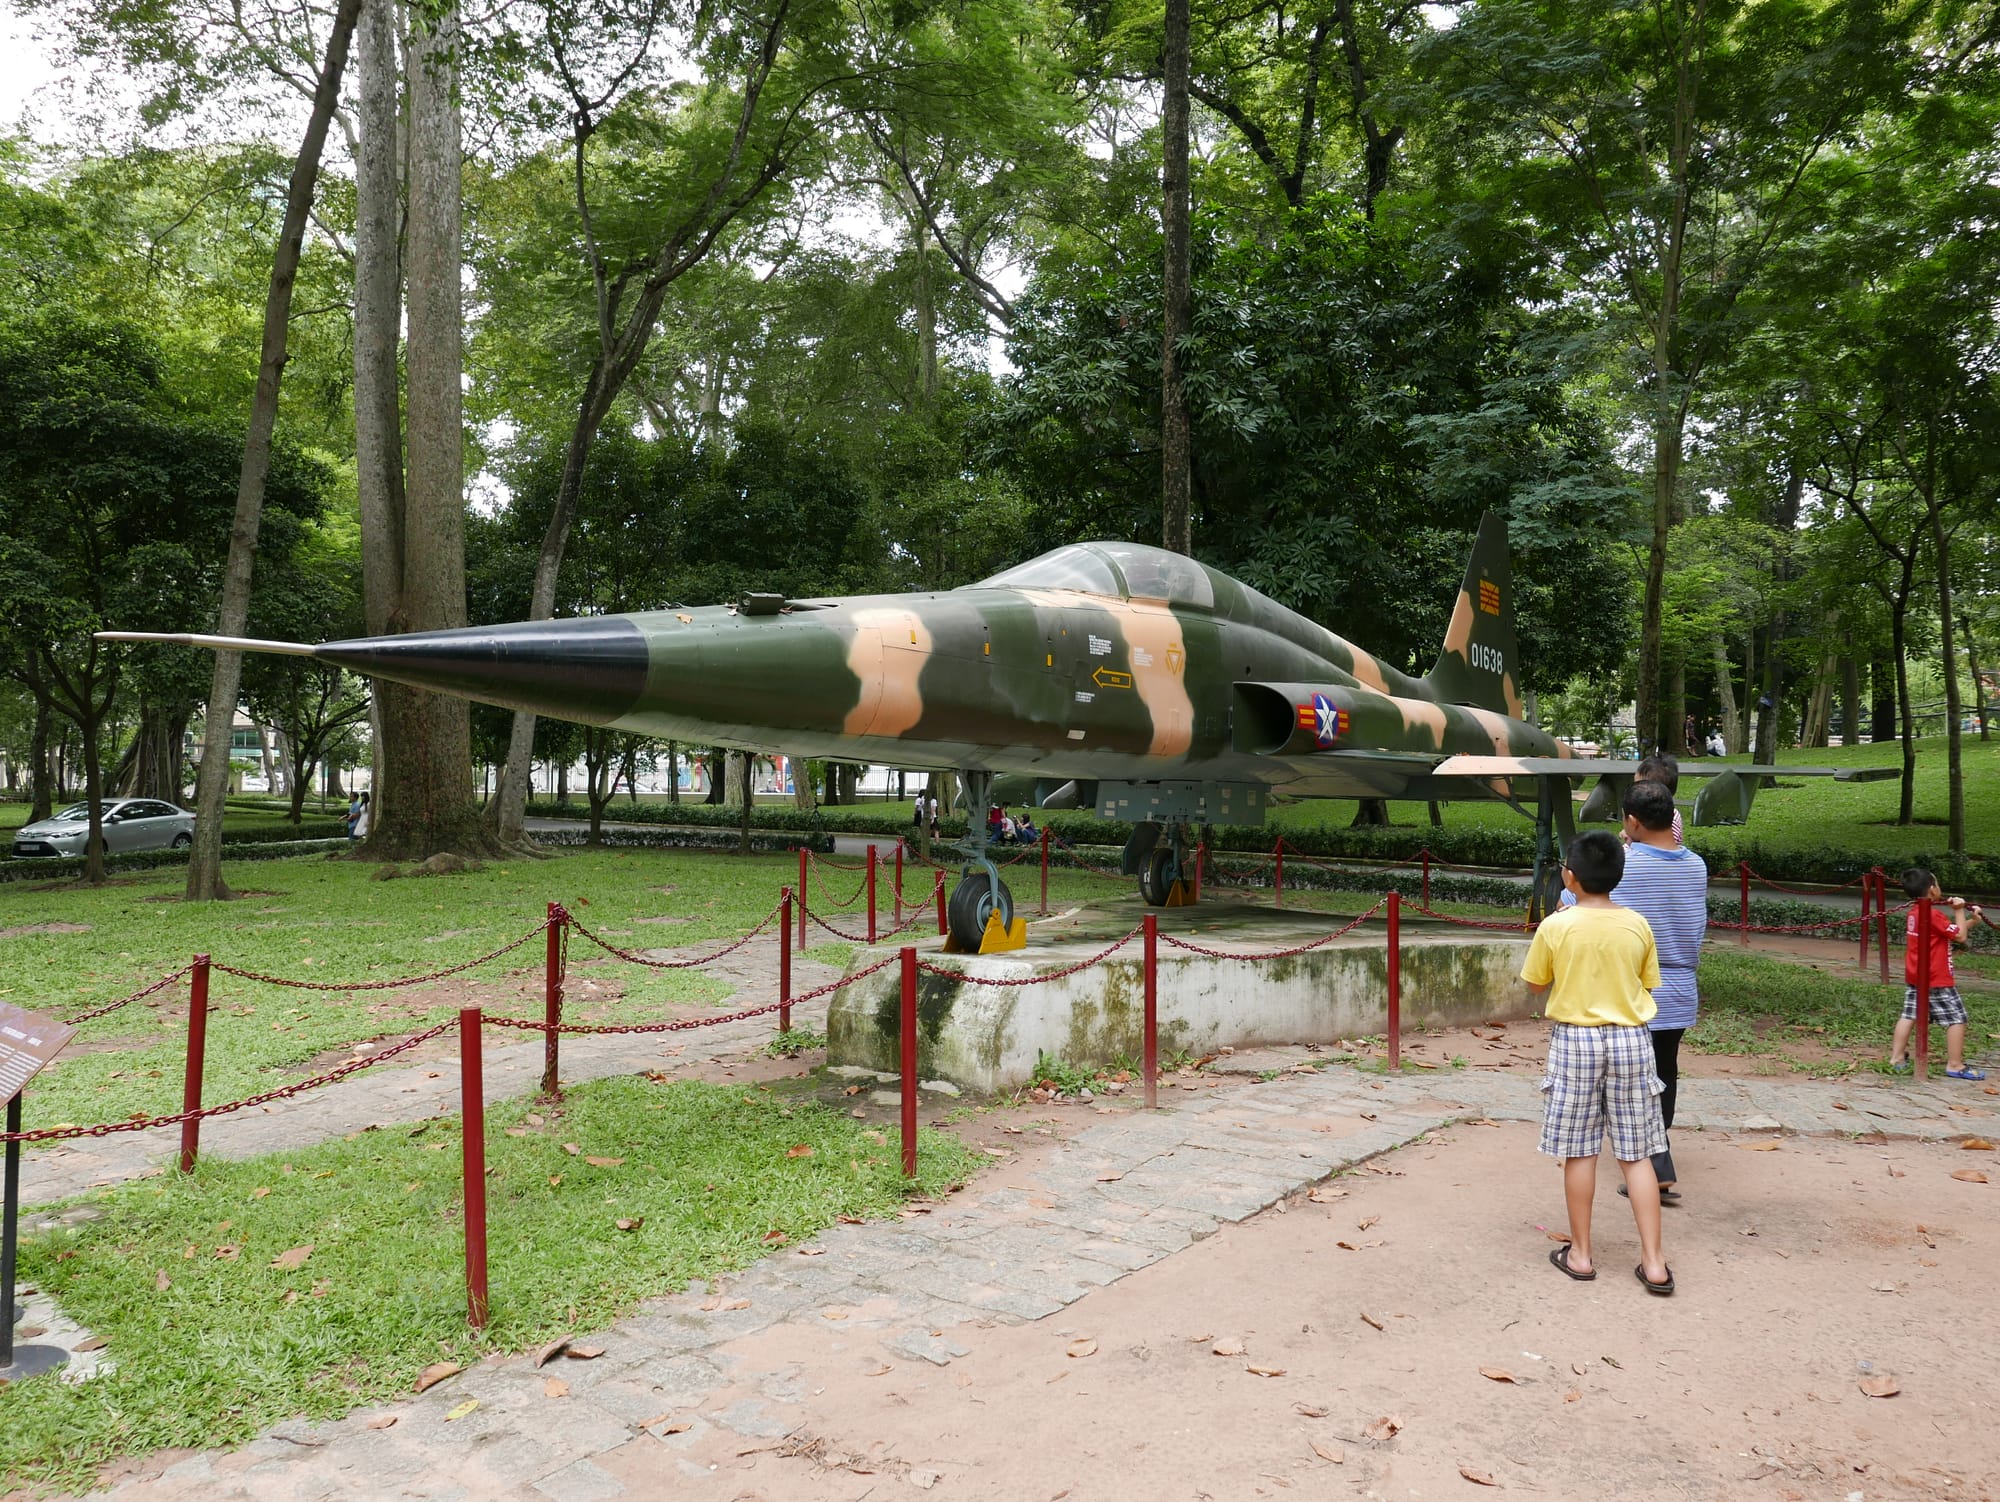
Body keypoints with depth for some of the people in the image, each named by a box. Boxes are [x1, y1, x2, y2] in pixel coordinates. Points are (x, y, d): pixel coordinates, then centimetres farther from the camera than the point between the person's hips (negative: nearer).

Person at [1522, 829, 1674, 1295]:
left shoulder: (1556, 927, -10)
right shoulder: (1637, 926, -3)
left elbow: (1536, 983, 3)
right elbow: (1647, 984, 7)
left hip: (1574, 1040, -2)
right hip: (1630, 1039, 2)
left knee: (1579, 1152, 7)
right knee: (1636, 1154, 8)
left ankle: (1580, 1254, 15)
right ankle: (1654, 1262, 9)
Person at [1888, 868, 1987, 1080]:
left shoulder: (1914, 913, 9)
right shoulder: (1933, 914, -18)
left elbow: (1946, 930, 18)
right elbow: (1960, 936, -11)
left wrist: (1971, 919, 13)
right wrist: (1959, 911, -3)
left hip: (1914, 978, 9)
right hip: (1937, 980, -9)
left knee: (1909, 1016, 10)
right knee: (1957, 1019, 1)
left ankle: (1897, 1058, 11)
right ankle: (1955, 1065, 4)